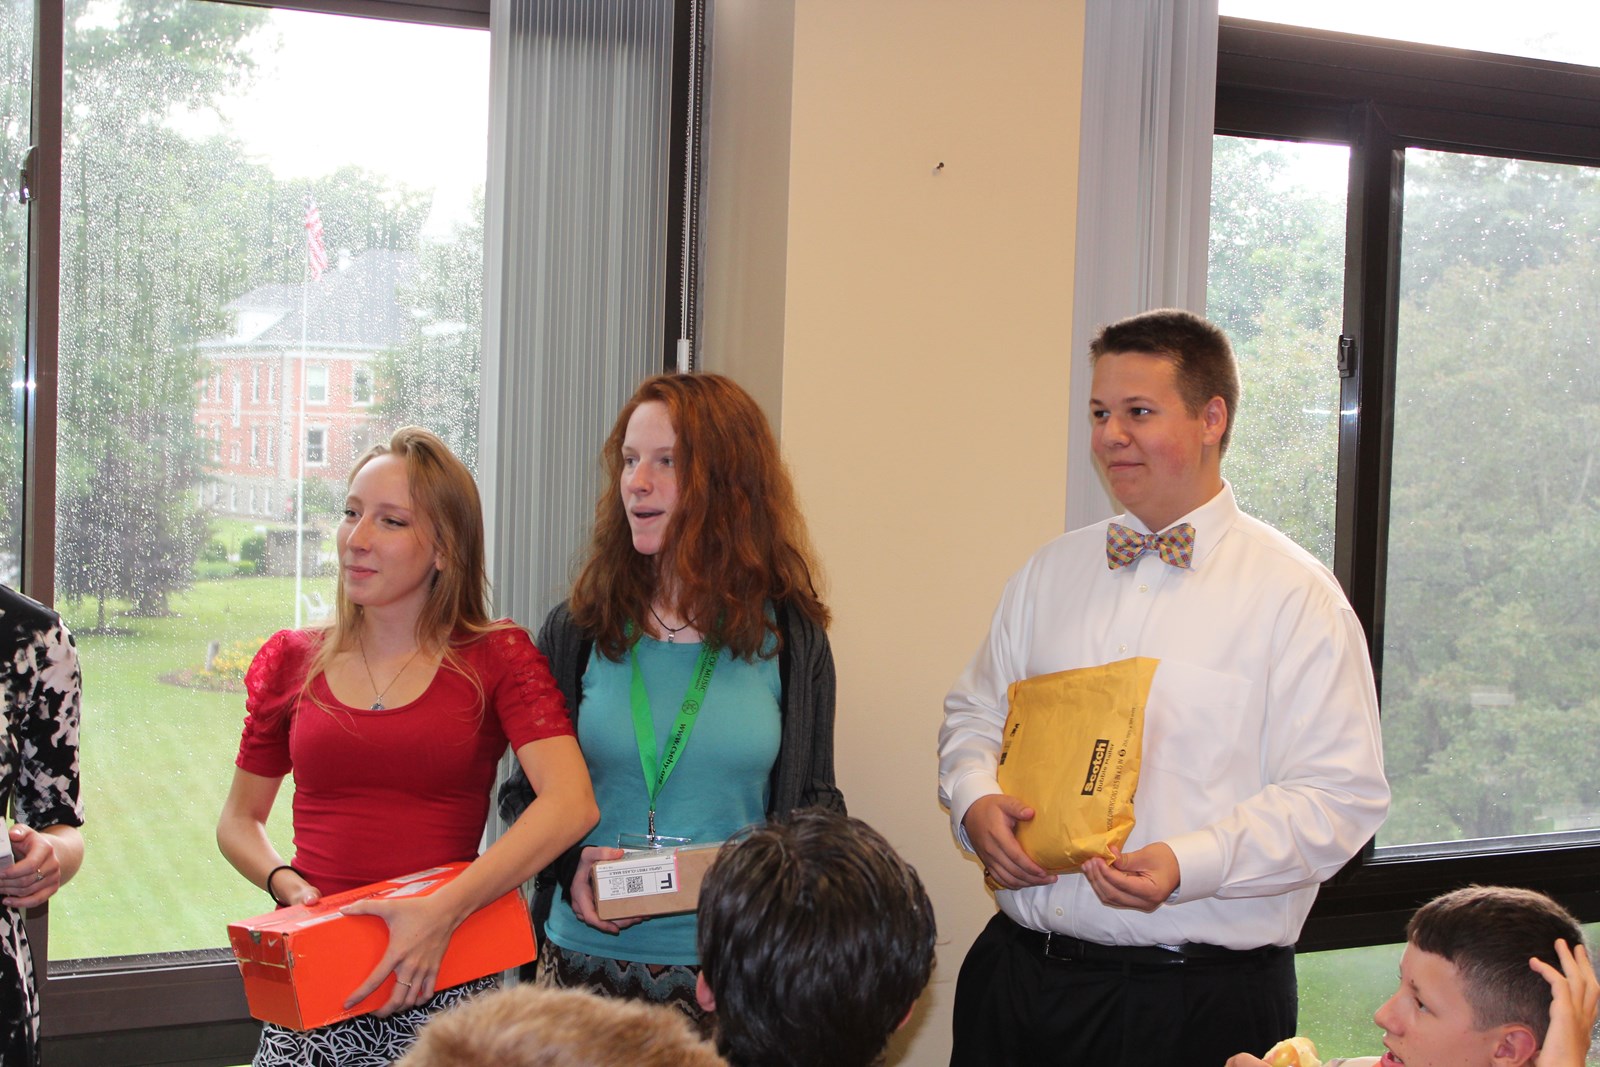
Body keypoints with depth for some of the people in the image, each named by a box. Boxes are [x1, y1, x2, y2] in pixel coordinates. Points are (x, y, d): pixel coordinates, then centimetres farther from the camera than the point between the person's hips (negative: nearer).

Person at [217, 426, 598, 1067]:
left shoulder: (496, 658, -1)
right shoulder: (290, 661, 9)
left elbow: (571, 804, -15)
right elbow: (238, 822, 18)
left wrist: (445, 910, -24)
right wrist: (283, 883, -4)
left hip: (443, 990, -2)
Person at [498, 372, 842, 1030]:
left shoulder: (789, 637, 2)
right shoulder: (578, 630, 4)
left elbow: (813, 803, 7)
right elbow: (525, 792, 7)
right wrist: (571, 864, -12)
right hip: (587, 954, 1)